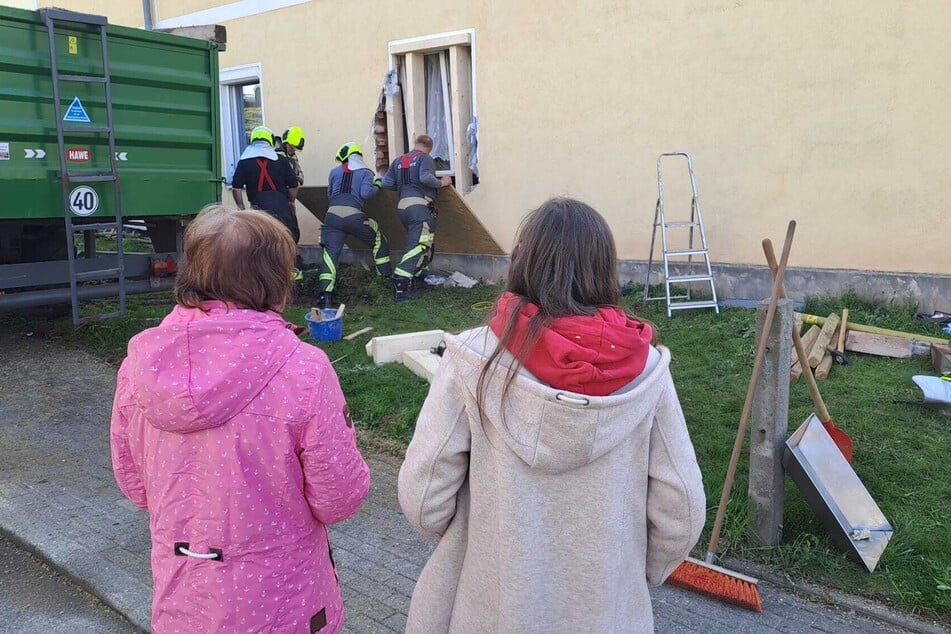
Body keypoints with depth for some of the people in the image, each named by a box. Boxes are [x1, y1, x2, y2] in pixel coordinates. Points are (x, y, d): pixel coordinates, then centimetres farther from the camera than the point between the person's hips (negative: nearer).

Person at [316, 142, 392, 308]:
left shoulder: (334, 172, 16)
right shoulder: (365, 172, 8)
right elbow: (365, 193, -7)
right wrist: (376, 186, 12)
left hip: (333, 215, 2)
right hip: (354, 216, -2)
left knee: (330, 254, 0)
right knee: (378, 241, 21)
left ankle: (325, 296, -14)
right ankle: (388, 276, 29)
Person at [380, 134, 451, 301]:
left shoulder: (398, 161, 20)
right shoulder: (425, 158, 1)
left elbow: (385, 183, 14)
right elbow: (425, 178, -18)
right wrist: (441, 182, -3)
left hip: (402, 207, 8)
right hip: (420, 205, -8)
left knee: (425, 245, 21)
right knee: (418, 246, -12)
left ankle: (415, 277, 19)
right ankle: (401, 285, -22)